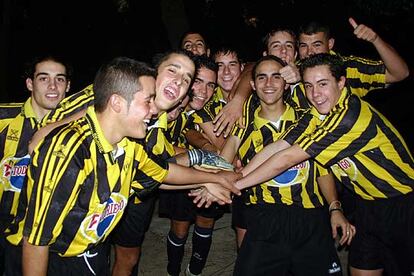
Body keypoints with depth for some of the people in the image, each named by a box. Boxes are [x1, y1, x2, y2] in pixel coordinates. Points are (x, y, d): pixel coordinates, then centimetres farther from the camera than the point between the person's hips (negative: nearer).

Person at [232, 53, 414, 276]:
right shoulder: (317, 115, -3)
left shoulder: (351, 115, -29)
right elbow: (276, 148, -10)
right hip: (368, 205, 7)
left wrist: (235, 184, -23)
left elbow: (287, 159, -29)